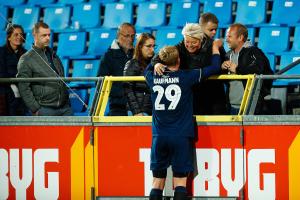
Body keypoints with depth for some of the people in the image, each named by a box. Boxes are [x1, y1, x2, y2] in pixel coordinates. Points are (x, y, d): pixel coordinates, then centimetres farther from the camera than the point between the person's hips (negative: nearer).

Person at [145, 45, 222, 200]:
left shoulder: (153, 78, 4)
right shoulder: (186, 77, -6)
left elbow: (147, 69, 30)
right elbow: (215, 68, 1)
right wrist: (215, 48, 17)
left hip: (159, 137, 3)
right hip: (181, 136, -3)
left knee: (157, 181, 7)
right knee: (180, 180, -1)